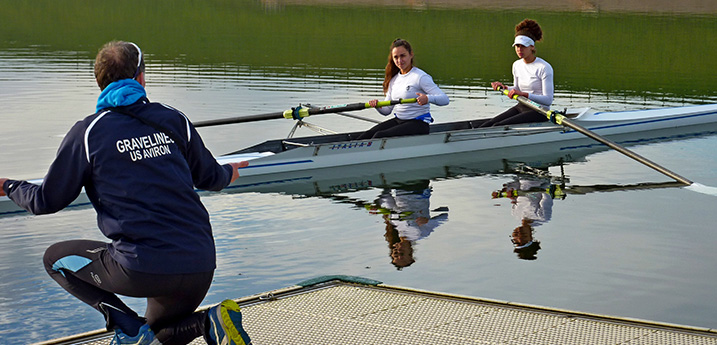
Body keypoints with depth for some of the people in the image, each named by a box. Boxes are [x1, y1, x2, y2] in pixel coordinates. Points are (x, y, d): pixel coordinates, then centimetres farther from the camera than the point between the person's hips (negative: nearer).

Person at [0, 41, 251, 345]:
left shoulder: (87, 132, -1)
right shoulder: (173, 120, 10)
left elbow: (47, 201, 6)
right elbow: (210, 178, 22)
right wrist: (229, 172, 46)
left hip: (142, 269, -5)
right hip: (201, 268, 5)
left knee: (55, 257, 19)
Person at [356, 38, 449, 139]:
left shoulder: (420, 77, -10)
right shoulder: (394, 79, 12)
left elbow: (445, 99, -18)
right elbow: (386, 110, 13)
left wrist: (428, 99, -38)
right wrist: (377, 105, -10)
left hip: (418, 124, -7)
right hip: (397, 121, 7)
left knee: (379, 136, -27)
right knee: (364, 137, -15)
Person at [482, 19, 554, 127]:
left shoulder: (544, 68, -13)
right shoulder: (517, 65, 10)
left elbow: (548, 100, -17)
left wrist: (524, 94, -27)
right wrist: (504, 88, 2)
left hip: (539, 111, -8)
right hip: (520, 107, 8)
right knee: (485, 126, -11)